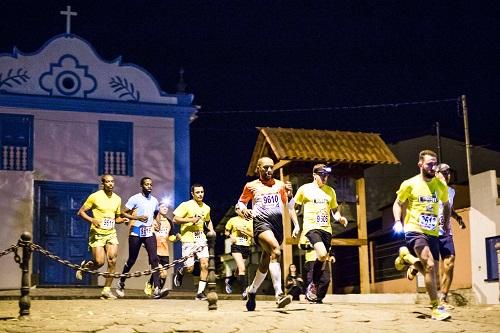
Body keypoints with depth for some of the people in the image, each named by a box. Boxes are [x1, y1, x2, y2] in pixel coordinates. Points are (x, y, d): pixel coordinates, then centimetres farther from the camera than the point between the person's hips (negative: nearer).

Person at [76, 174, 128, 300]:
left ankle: (107, 290, -1)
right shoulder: (95, 197, -6)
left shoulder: (117, 199, 9)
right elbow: (81, 212, -4)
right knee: (99, 262, -12)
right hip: (97, 233, -4)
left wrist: (122, 220, -1)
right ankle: (84, 266, 22)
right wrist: (92, 220, -21)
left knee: (112, 260, -9)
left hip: (111, 233, 4)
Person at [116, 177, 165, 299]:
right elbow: (123, 213, -7)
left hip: (149, 232, 4)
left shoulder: (154, 200, 11)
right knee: (132, 260, 5)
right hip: (136, 232, -4)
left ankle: (156, 290, -19)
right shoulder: (135, 199, -5)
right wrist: (137, 218, -19)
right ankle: (121, 284, 29)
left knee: (154, 259, -11)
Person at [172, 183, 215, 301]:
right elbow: (175, 219, -8)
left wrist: (211, 230, 12)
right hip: (188, 240, -4)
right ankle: (180, 272, 30)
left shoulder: (206, 208, 12)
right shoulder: (186, 205, -4)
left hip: (201, 239, 4)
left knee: (204, 264, -11)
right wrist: (190, 220, -18)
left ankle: (201, 292, -4)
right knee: (190, 268, -7)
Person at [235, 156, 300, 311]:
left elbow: (289, 207, 21)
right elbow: (239, 204, 18)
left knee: (265, 263, 8)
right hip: (261, 223, -4)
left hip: (278, 224, 4)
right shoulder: (251, 186, 11)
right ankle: (279, 294, -37)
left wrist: (296, 225, 10)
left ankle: (251, 291, 32)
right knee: (275, 251, -29)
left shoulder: (280, 185, 18)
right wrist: (243, 210, -6)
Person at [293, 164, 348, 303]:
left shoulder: (330, 191, 14)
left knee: (323, 261, 5)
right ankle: (313, 285, -8)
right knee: (322, 254, -26)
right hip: (311, 227, -5)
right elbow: (294, 208, 8)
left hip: (326, 229, 5)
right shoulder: (304, 189, 2)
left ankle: (313, 291, 19)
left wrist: (339, 218, 2)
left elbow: (334, 210, 24)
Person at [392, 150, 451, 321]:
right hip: (414, 231, -5)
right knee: (430, 265, -23)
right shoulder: (409, 184, -4)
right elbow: (397, 204, 8)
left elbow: (446, 206, 25)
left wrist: (446, 225, 19)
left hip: (433, 233, 5)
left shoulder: (441, 186, 7)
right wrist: (397, 221, -7)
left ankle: (413, 262, 40)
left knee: (428, 271, 5)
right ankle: (436, 308, -18)